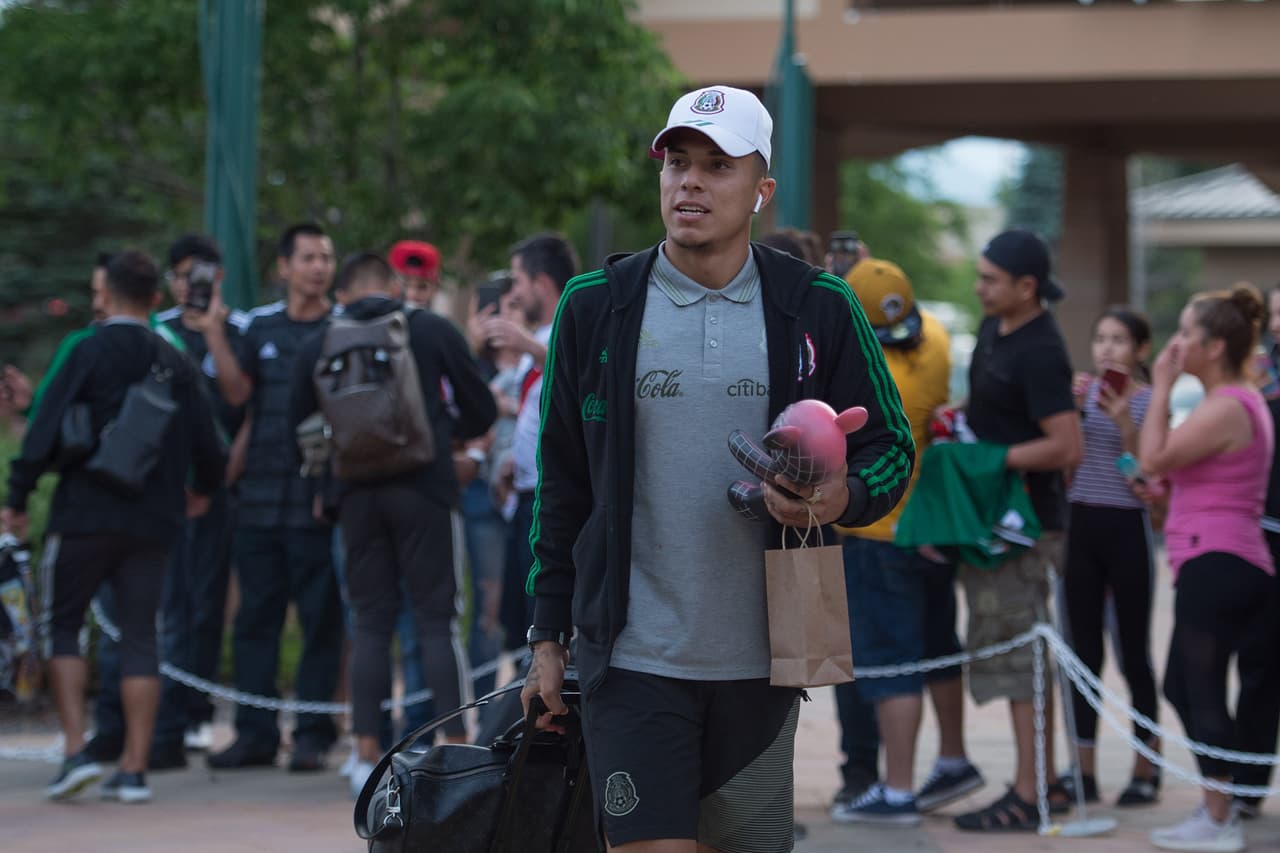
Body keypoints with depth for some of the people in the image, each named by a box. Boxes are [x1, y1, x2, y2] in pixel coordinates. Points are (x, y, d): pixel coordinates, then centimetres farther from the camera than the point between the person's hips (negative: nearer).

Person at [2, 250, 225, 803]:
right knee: (140, 637, 6)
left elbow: (45, 429, -12)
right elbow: (207, 443, 8)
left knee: (61, 626, 9)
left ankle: (75, 751, -4)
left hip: (85, 513, -3)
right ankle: (133, 770, 3)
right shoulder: (174, 363, 7)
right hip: (152, 520, 4)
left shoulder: (85, 349, -6)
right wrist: (202, 490, 28)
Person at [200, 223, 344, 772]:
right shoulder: (260, 326, 12)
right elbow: (236, 391, 2)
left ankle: (313, 734, 5)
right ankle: (255, 732, 12)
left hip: (319, 499, -3)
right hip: (261, 498, 3)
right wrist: (213, 332, -9)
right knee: (255, 616, 6)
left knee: (321, 618, -1)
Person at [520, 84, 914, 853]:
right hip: (633, 660, -1)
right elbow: (561, 485, 8)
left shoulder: (819, 309, 3)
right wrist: (548, 637, 6)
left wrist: (843, 497, -15)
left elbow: (892, 446, 9)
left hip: (761, 663, 1)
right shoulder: (596, 307, 3)